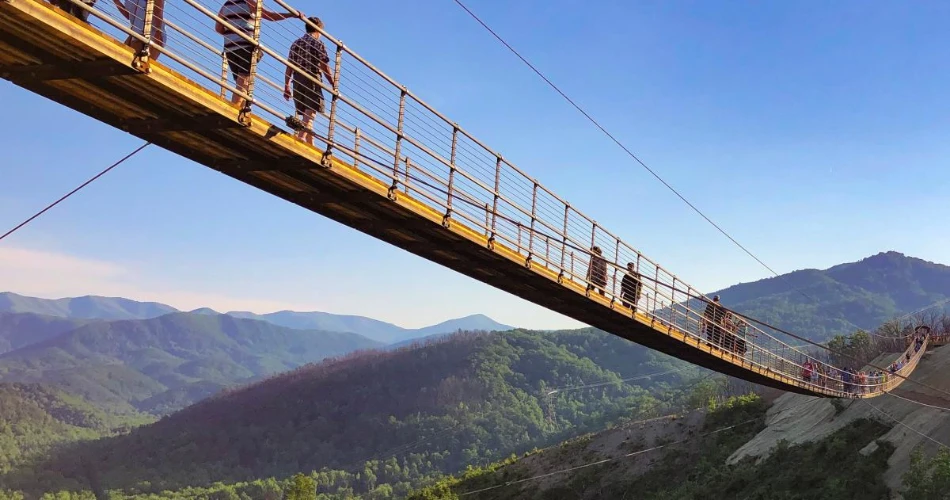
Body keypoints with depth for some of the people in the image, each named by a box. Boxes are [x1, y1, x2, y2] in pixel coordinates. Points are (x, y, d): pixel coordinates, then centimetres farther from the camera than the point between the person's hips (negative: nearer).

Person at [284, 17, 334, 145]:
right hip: (313, 80, -6)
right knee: (310, 112, -12)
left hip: (297, 81, 6)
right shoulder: (318, 43, -2)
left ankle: (310, 144, 15)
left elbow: (289, 67, 11)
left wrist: (286, 86, 14)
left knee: (305, 114, 12)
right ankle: (301, 136, -32)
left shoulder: (295, 43, 14)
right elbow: (324, 67, -7)